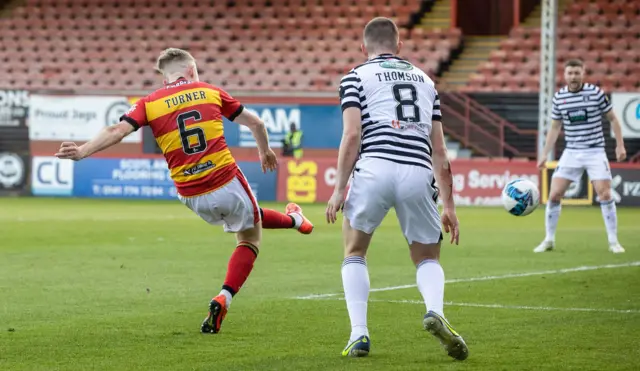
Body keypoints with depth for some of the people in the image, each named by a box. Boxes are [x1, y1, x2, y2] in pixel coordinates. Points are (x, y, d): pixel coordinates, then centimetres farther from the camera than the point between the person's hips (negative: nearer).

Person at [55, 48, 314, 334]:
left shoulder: (149, 103, 2)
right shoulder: (210, 92, 5)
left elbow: (116, 131, -14)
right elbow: (256, 123, 13)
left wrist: (82, 151, -17)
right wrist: (265, 151, 31)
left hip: (192, 197, 3)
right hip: (227, 181, -3)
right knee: (250, 238, 18)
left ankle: (292, 221, 53)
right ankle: (223, 299, 5)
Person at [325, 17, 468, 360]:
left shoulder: (356, 77, 15)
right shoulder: (424, 80, 27)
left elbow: (352, 135, -1)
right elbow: (439, 151, 22)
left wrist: (339, 189, 2)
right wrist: (448, 205, 24)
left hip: (375, 168, -2)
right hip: (418, 175, 2)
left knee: (355, 253, 18)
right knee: (427, 259, 18)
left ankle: (359, 334, 3)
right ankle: (435, 312, -13)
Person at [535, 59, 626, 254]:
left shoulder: (596, 93, -7)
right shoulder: (559, 97, 1)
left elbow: (613, 118, 3)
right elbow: (555, 128, 12)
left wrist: (620, 145, -3)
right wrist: (544, 155, 9)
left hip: (595, 152, -2)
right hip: (571, 153, 3)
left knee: (605, 195, -11)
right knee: (554, 195, -4)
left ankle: (613, 241, 1)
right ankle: (549, 240, 10)